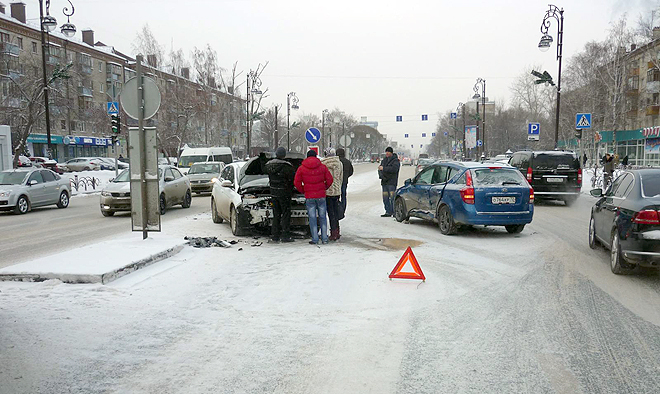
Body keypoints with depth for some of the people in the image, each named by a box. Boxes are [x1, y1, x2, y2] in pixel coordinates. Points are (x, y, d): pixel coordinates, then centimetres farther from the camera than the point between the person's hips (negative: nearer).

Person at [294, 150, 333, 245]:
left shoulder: (301, 168, -2)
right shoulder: (322, 167, 0)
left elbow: (296, 183, -3)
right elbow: (329, 180, -1)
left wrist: (303, 191, 11)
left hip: (309, 196, -1)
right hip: (321, 196, 1)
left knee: (312, 218, 5)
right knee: (322, 217, 10)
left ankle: (315, 239, 4)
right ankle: (324, 239, 11)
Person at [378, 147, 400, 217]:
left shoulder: (395, 160, -3)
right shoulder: (384, 160, 18)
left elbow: (394, 169, -20)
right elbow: (380, 169, 14)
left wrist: (383, 168, -18)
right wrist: (381, 175, -7)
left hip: (391, 182, -7)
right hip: (384, 182, 7)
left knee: (392, 197, -12)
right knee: (385, 198, 6)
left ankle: (394, 212, -11)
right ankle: (388, 212, 10)